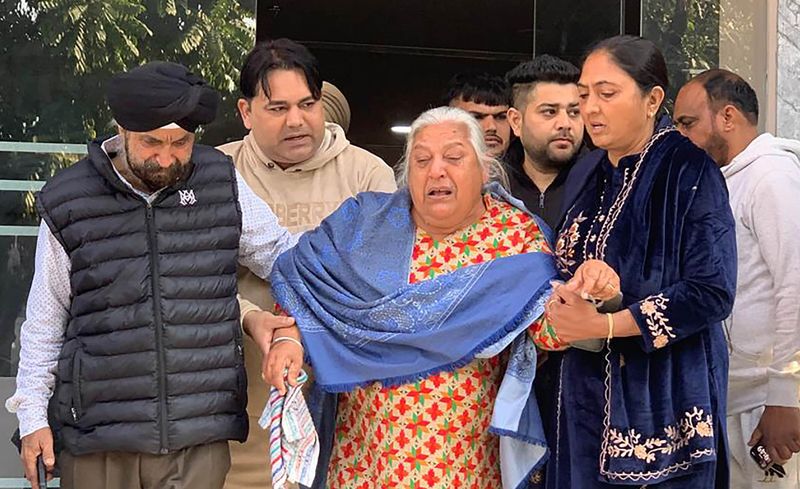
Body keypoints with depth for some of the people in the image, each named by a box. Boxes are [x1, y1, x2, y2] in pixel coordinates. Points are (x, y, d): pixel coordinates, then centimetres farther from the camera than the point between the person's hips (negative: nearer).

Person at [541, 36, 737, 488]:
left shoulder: (688, 171, -10)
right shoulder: (589, 178, 10)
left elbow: (712, 292, -16)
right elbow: (562, 270, 13)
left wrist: (601, 325, -17)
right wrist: (574, 288, -12)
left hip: (664, 398, -6)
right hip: (588, 398, 6)